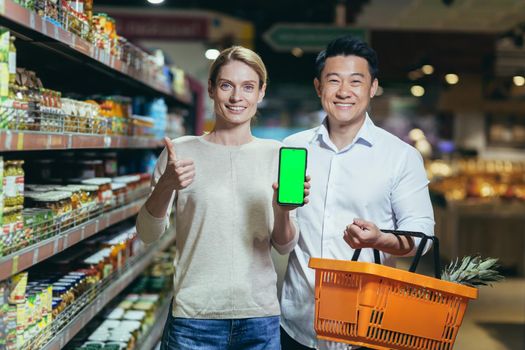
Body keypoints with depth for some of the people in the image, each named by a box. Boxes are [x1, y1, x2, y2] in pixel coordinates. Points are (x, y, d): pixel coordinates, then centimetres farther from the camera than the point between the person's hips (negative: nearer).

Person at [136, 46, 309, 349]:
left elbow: (285, 247, 3)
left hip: (261, 317, 2)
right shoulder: (182, 151, -2)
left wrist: (282, 210, -18)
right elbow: (148, 235, -4)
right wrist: (166, 185, -21)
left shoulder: (276, 153, 3)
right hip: (194, 317, -2)